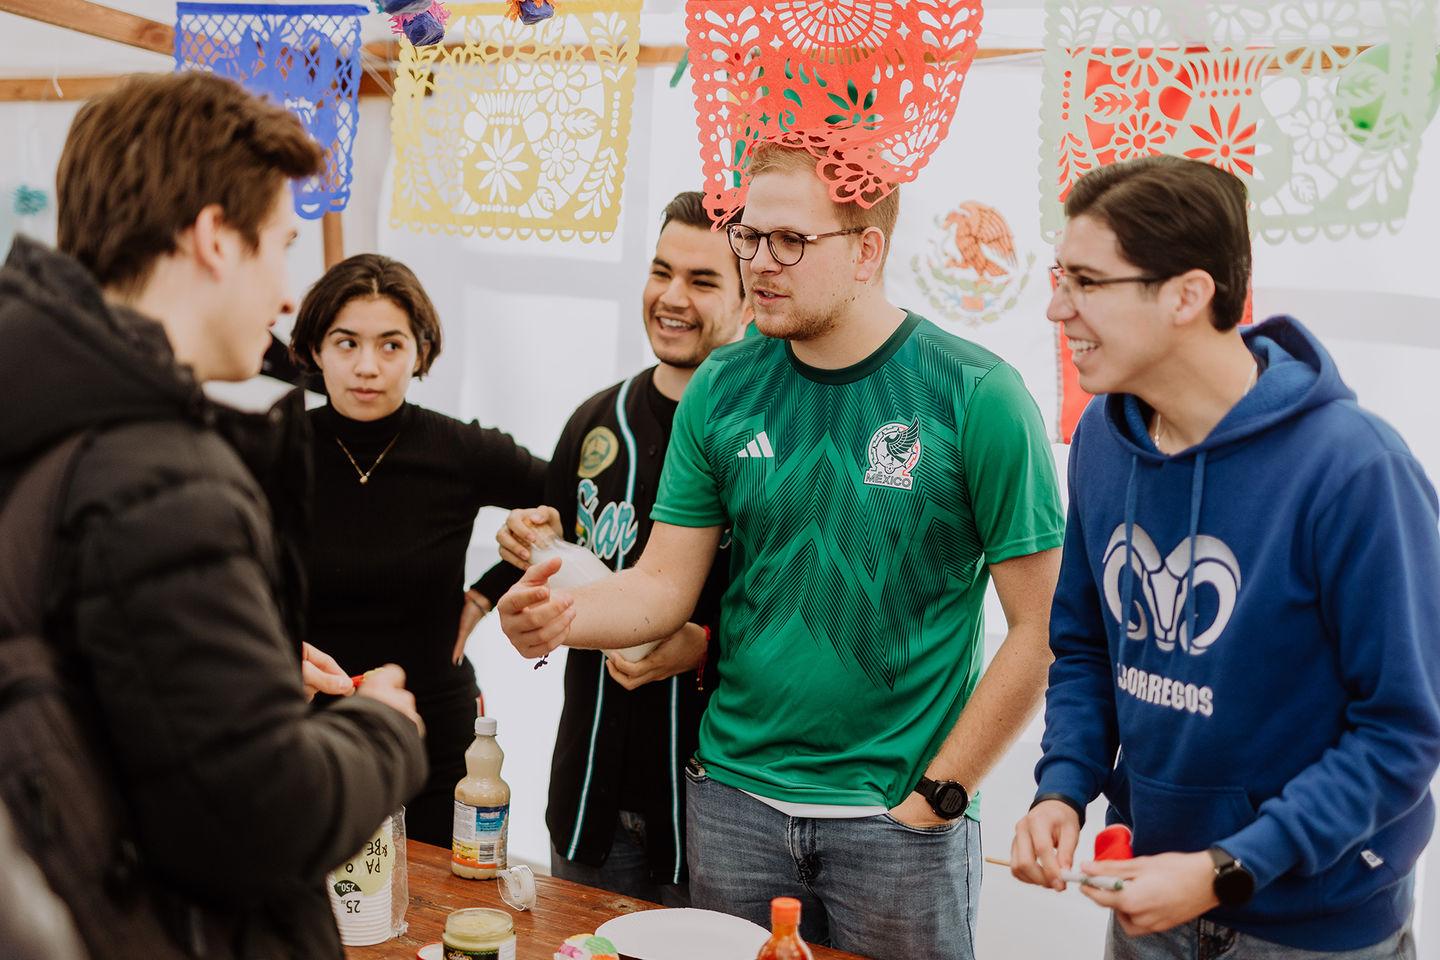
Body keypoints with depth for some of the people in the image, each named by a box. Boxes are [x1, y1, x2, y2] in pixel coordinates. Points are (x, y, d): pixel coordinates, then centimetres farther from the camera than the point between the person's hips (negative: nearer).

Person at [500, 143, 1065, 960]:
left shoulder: (977, 395, -11)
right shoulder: (721, 390, 0)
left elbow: (1040, 627, -10)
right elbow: (664, 585, 2)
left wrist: (937, 794, -10)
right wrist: (563, 616, -17)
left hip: (898, 814, -3)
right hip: (735, 799, 4)